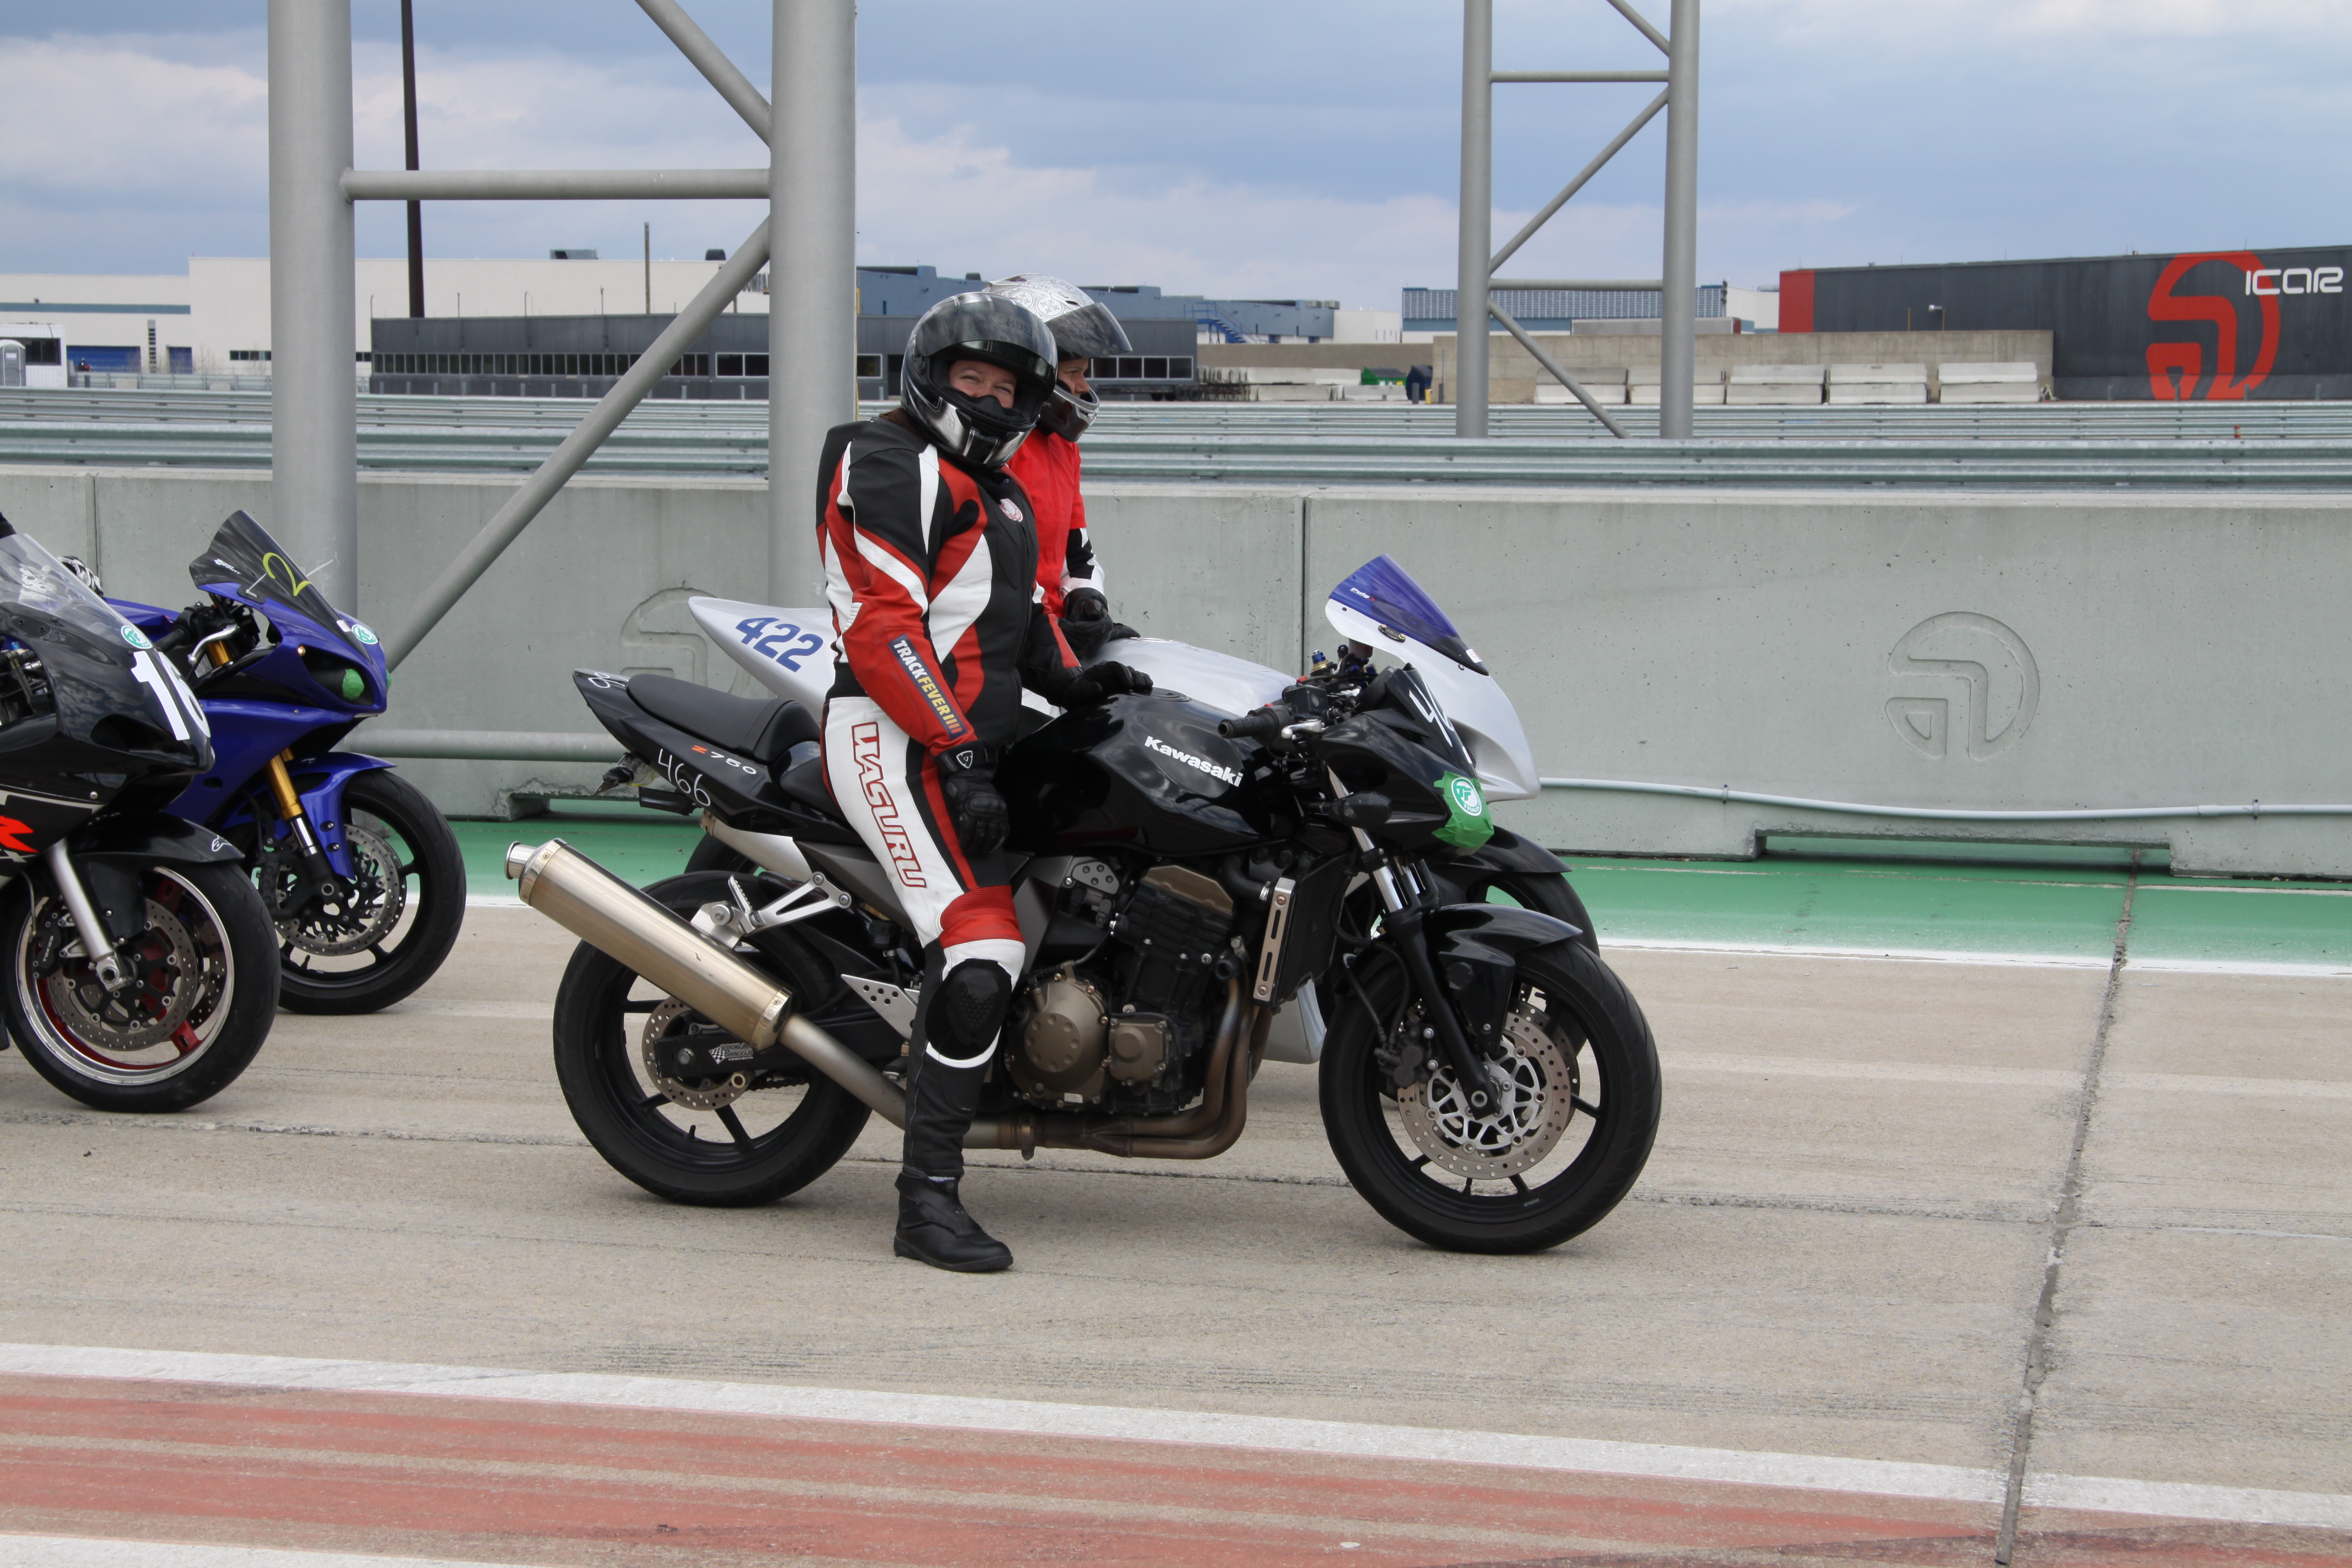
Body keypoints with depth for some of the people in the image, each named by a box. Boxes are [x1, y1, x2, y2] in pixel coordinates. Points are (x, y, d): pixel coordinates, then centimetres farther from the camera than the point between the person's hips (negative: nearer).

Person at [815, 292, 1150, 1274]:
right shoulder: (887, 464, -6)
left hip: (968, 745, 10)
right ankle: (929, 1200, -20)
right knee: (980, 956, -21)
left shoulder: (1003, 494, 26)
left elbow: (1021, 611, 31)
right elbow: (881, 623, -16)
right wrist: (955, 756, -22)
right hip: (897, 741, -10)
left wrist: (1067, 678, 8)